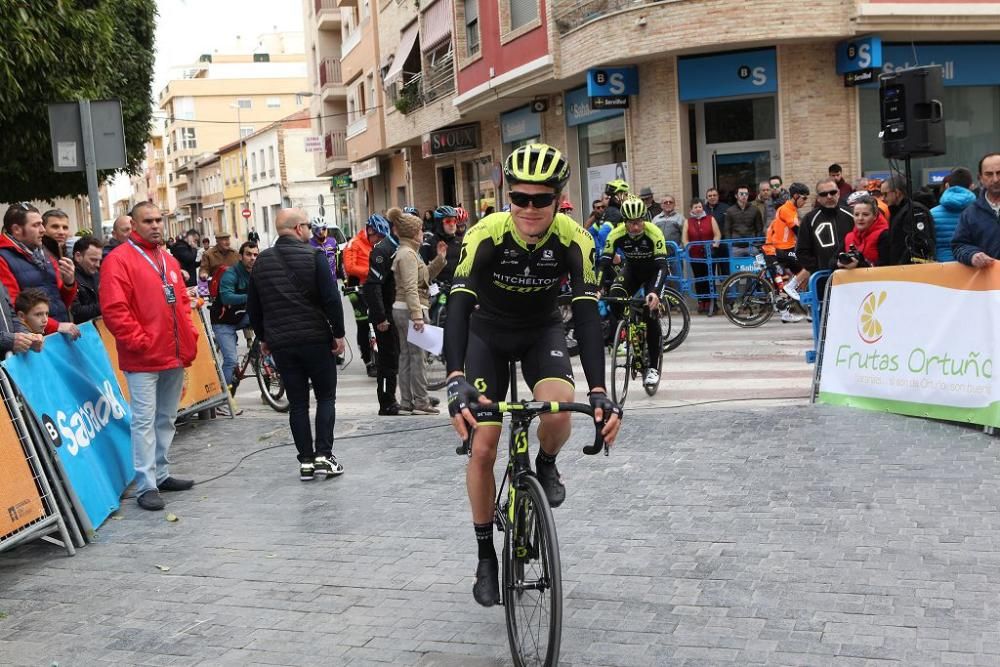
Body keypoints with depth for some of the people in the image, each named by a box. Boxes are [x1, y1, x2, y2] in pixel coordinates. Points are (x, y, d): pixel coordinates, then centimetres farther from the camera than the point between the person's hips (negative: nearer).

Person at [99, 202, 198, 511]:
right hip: (143, 357, -8)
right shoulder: (119, 260, -8)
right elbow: (114, 309, -15)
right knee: (144, 420, -6)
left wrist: (190, 334, 11)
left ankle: (161, 474, 26)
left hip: (175, 355, 8)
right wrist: (139, 341, -17)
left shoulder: (169, 260, 16)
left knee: (167, 419, 15)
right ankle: (146, 486, -3)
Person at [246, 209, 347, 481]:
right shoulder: (313, 255, -7)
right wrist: (338, 334, -6)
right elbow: (331, 298, -14)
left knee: (297, 402, 9)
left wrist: (263, 337, 21)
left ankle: (306, 461, 9)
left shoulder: (261, 262, 8)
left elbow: (253, 306, 12)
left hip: (280, 343, 4)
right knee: (326, 396, 8)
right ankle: (324, 456, 0)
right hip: (316, 339, -4)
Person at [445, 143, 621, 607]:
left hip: (542, 330, 1)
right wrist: (456, 380, -52)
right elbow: (458, 304, -37)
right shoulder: (486, 235, -29)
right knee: (482, 447, -8)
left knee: (559, 409, -30)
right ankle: (486, 556, 12)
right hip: (488, 333, 0)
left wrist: (599, 392, -42)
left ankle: (545, 465, 7)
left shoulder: (573, 240, -25)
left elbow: (586, 312, -31)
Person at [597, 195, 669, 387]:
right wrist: (598, 289, -40)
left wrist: (655, 292, -52)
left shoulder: (654, 233, -32)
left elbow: (662, 265, -36)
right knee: (614, 298, -27)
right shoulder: (617, 234, -25)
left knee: (651, 314, -18)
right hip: (632, 269, 3)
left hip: (653, 271, -3)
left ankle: (652, 368, -8)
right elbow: (604, 263, -25)